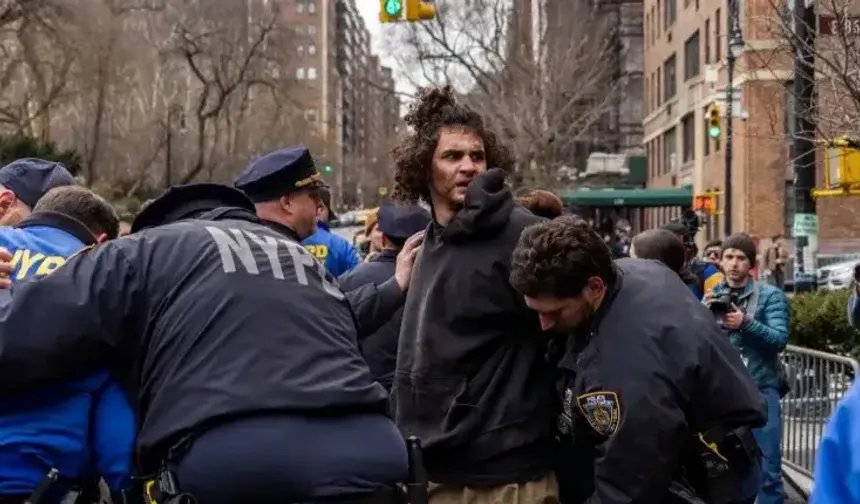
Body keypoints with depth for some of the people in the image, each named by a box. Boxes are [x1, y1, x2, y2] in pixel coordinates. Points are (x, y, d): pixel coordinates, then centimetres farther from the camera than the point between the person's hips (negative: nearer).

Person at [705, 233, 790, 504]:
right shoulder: (713, 296, 10)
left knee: (768, 466, -3)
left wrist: (746, 322, -25)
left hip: (760, 389, -3)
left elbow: (780, 339, -11)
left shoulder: (771, 295, 0)